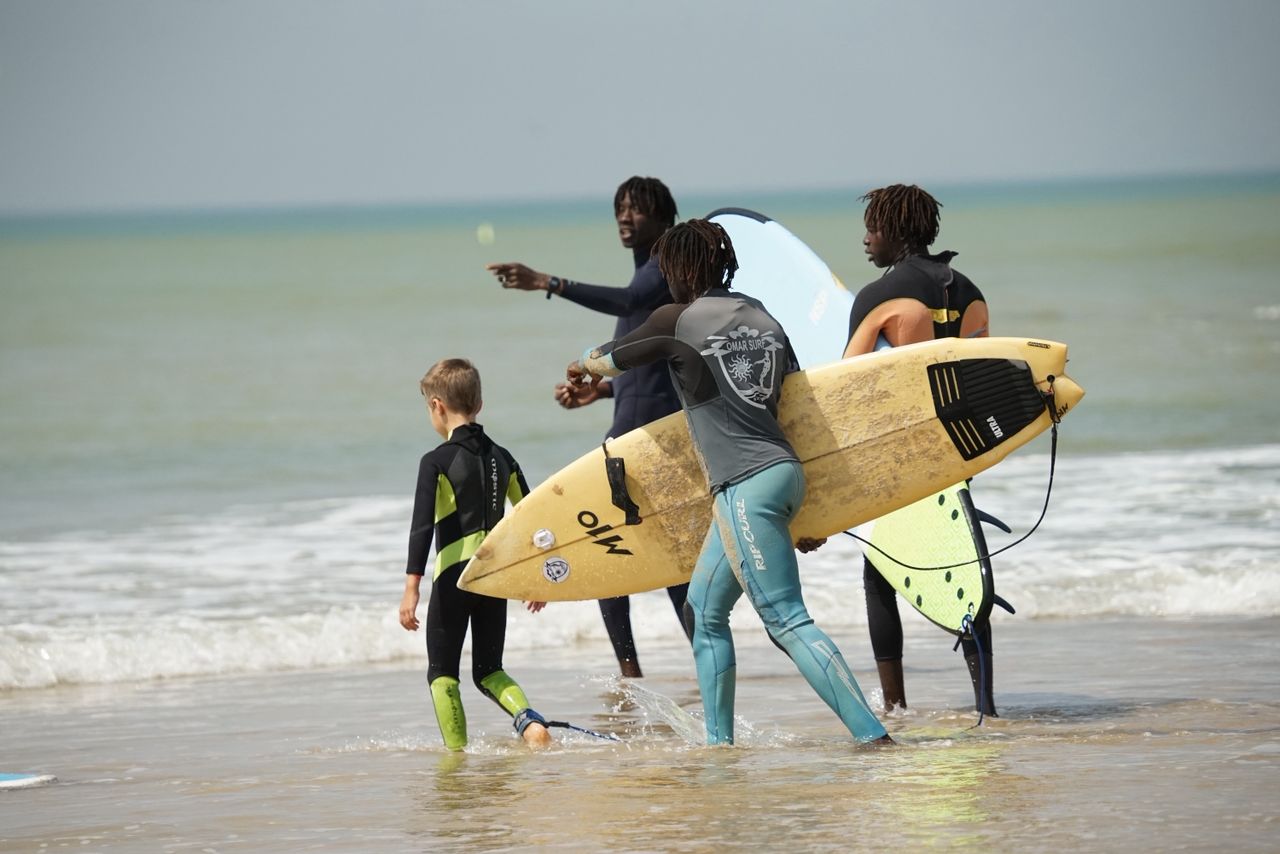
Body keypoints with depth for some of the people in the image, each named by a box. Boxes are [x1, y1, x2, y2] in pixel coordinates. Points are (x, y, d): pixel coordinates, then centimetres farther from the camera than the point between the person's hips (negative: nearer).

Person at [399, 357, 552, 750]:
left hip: (454, 574, -5)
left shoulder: (436, 461, -8)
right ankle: (529, 719, -13)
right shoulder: (501, 458, 9)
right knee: (488, 670, 13)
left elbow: (422, 526, -14)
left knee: (442, 672, 7)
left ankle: (456, 752, 0)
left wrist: (412, 588, -16)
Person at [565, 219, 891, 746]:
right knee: (705, 607, 19)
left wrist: (584, 368, 37)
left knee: (788, 621, -10)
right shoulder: (763, 318, 14)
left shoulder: (676, 322, -3)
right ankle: (719, 741, 21)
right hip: (784, 470, 8)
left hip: (746, 486, -8)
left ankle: (873, 736, -18)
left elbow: (611, 360, 13)